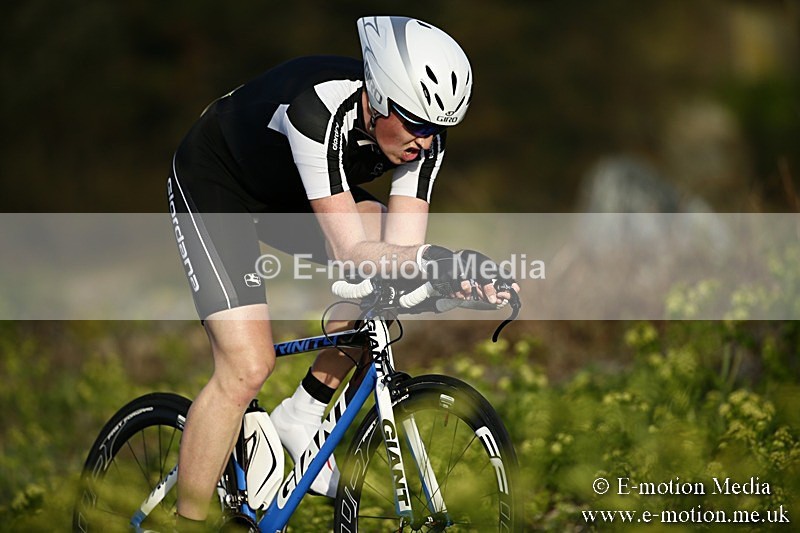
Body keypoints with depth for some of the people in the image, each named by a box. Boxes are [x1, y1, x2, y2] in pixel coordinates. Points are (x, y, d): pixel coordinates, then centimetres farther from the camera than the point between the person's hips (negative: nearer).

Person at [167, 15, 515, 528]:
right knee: (248, 367, -17)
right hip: (213, 185, -7)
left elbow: (400, 245, -22)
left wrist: (448, 273, -42)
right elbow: (350, 253, -42)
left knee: (402, 266, -13)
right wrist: (430, 258, -57)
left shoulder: (423, 136, -20)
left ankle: (302, 415, 1)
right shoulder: (319, 109, -40)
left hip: (289, 194, 7)